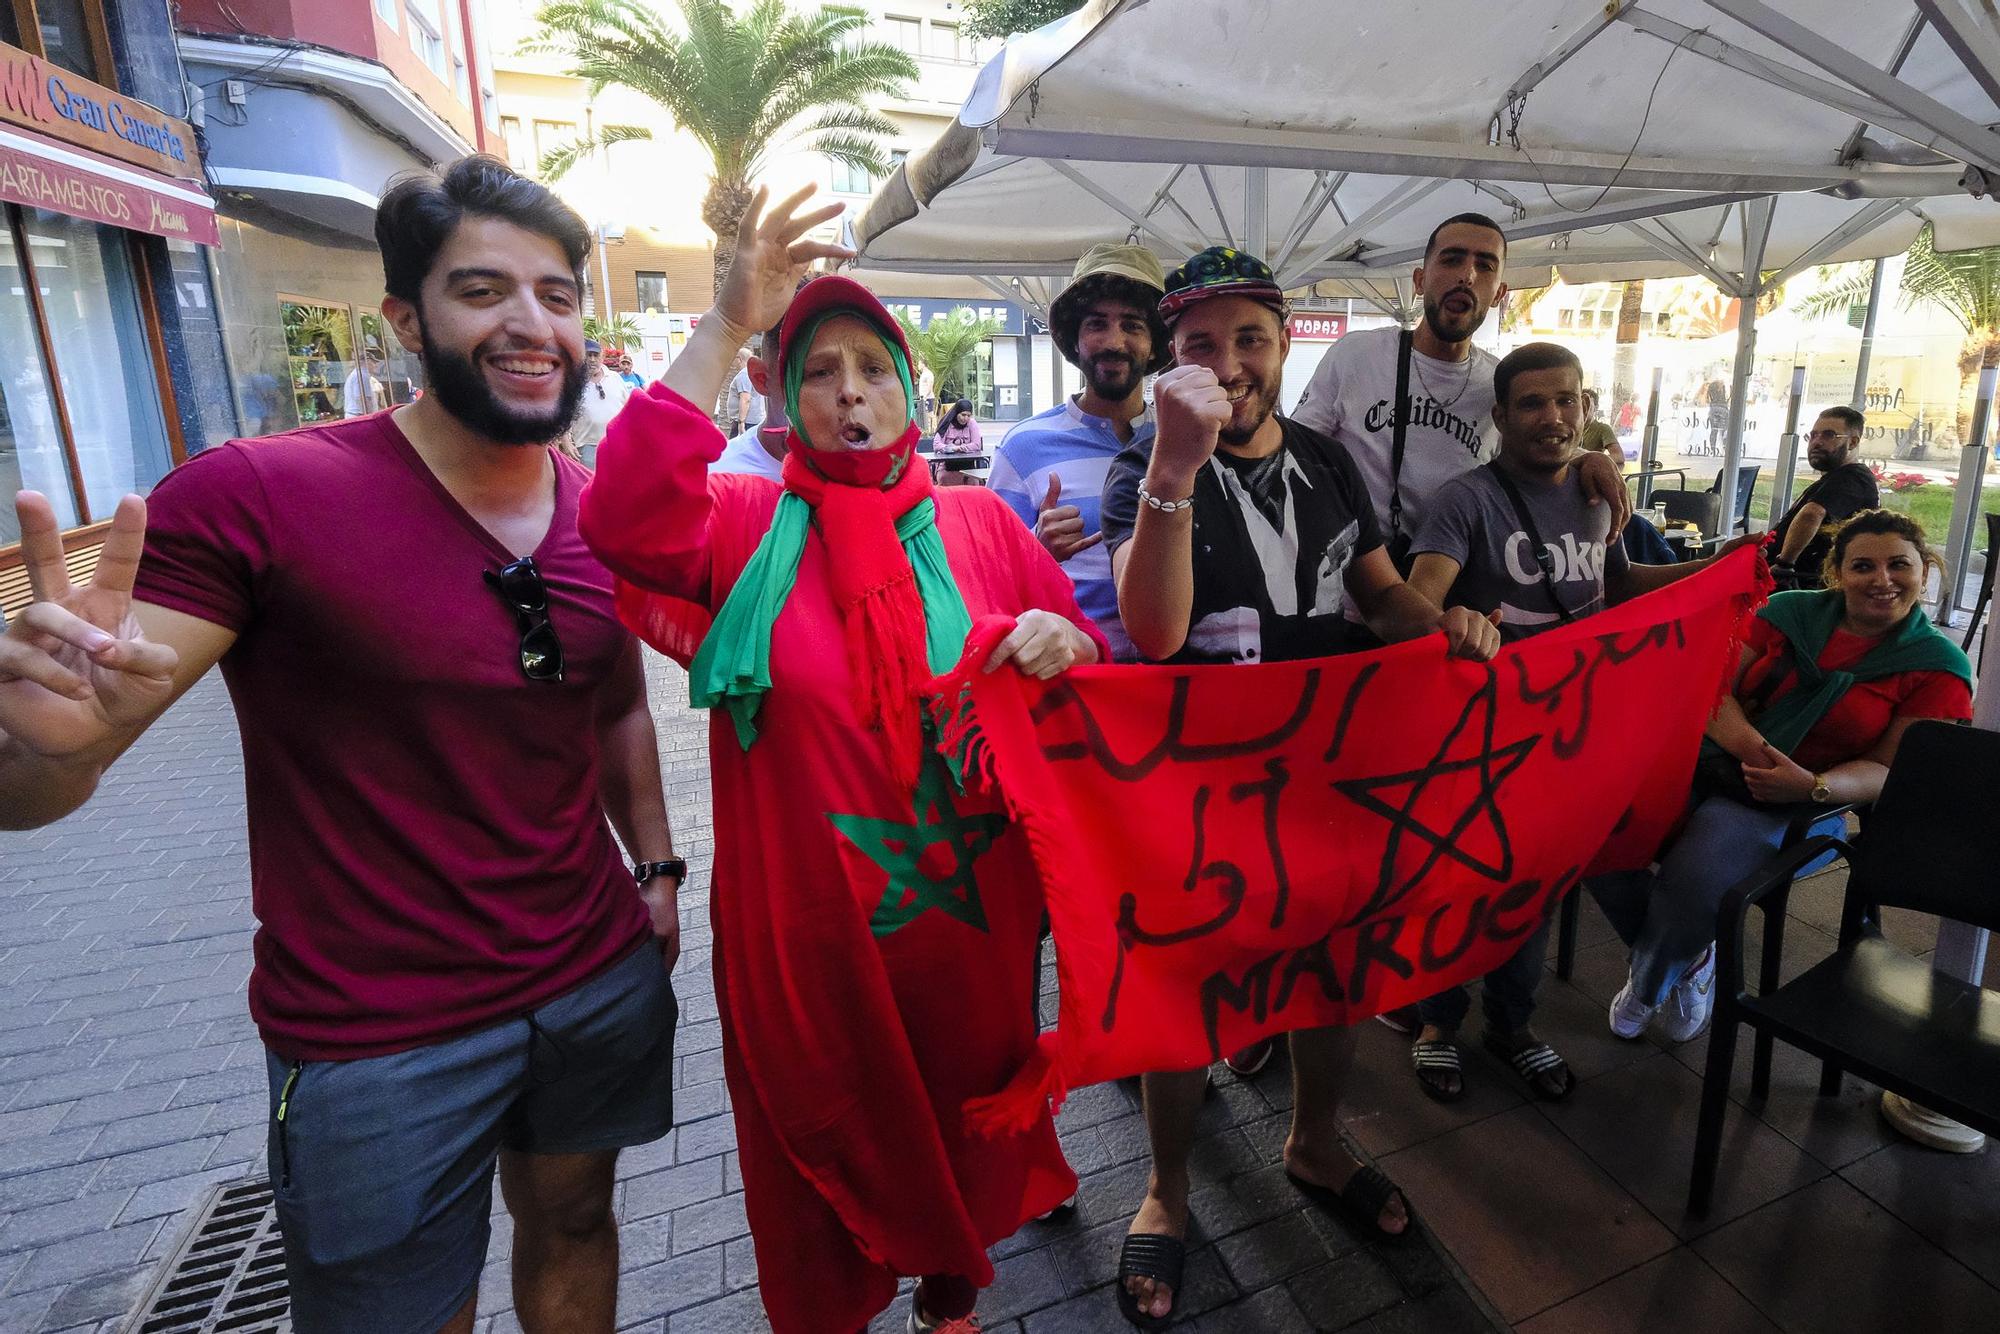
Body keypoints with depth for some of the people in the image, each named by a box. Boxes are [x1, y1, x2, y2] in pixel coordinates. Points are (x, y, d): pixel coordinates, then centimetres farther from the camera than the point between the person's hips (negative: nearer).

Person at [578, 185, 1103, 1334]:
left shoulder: (980, 525, 0)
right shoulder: (749, 522, -5)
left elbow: (1095, 661, 3)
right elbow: (626, 523, -26)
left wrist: (1062, 644, -21)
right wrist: (727, 328, -25)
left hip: (969, 908, 2)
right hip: (804, 924, -1)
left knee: (960, 1119, 24)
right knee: (825, 1137, 20)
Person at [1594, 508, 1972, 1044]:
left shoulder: (1938, 666, 1)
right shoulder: (1790, 610, 7)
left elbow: (1886, 769, -1)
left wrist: (1812, 787, -22)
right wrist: (1750, 744, -17)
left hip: (1801, 805, -3)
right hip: (1711, 761, 3)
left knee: (1695, 876, -33)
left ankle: (1649, 983, 4)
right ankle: (1688, 958, 5)